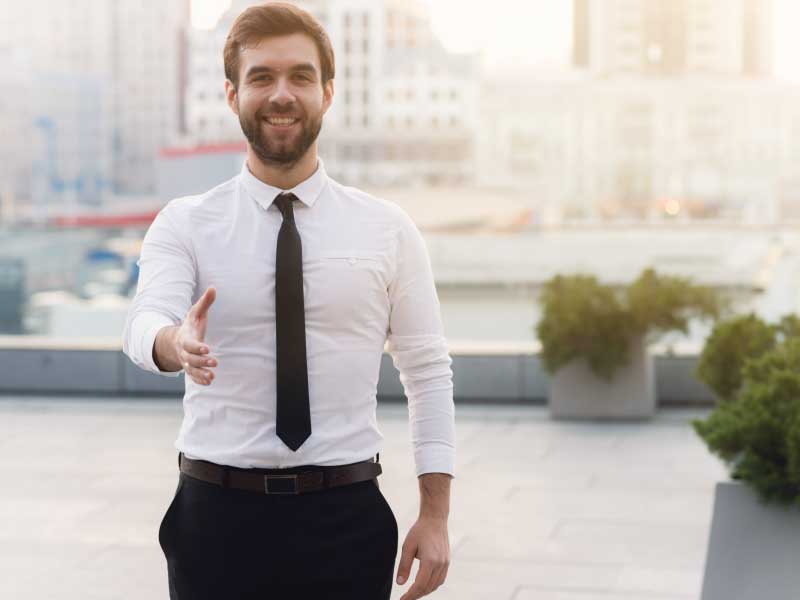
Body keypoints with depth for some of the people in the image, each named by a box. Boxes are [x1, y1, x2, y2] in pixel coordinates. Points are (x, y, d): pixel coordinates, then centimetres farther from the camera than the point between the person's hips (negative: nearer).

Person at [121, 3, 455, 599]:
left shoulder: (387, 229, 2)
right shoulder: (184, 224, 1)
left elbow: (429, 374, 3)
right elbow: (144, 323, -16)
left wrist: (435, 517, -4)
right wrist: (176, 342, -40)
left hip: (347, 519, 1)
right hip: (217, 513, 0)